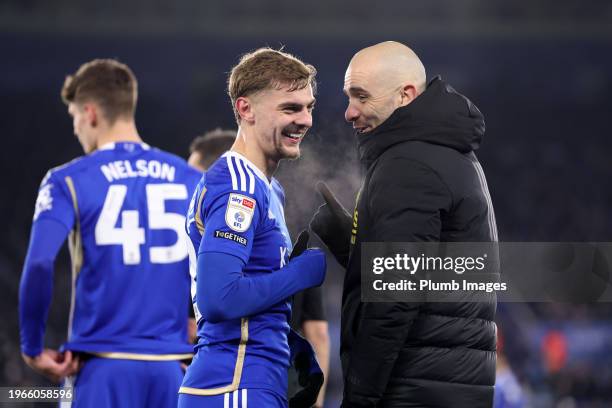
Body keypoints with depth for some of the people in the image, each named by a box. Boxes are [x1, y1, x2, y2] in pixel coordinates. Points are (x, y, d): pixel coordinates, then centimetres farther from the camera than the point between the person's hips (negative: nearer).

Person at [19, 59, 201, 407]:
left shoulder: (69, 182, -1)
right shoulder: (190, 180, 10)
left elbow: (39, 266, -14)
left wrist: (33, 348, -3)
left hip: (105, 367, -3)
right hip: (172, 366, 3)